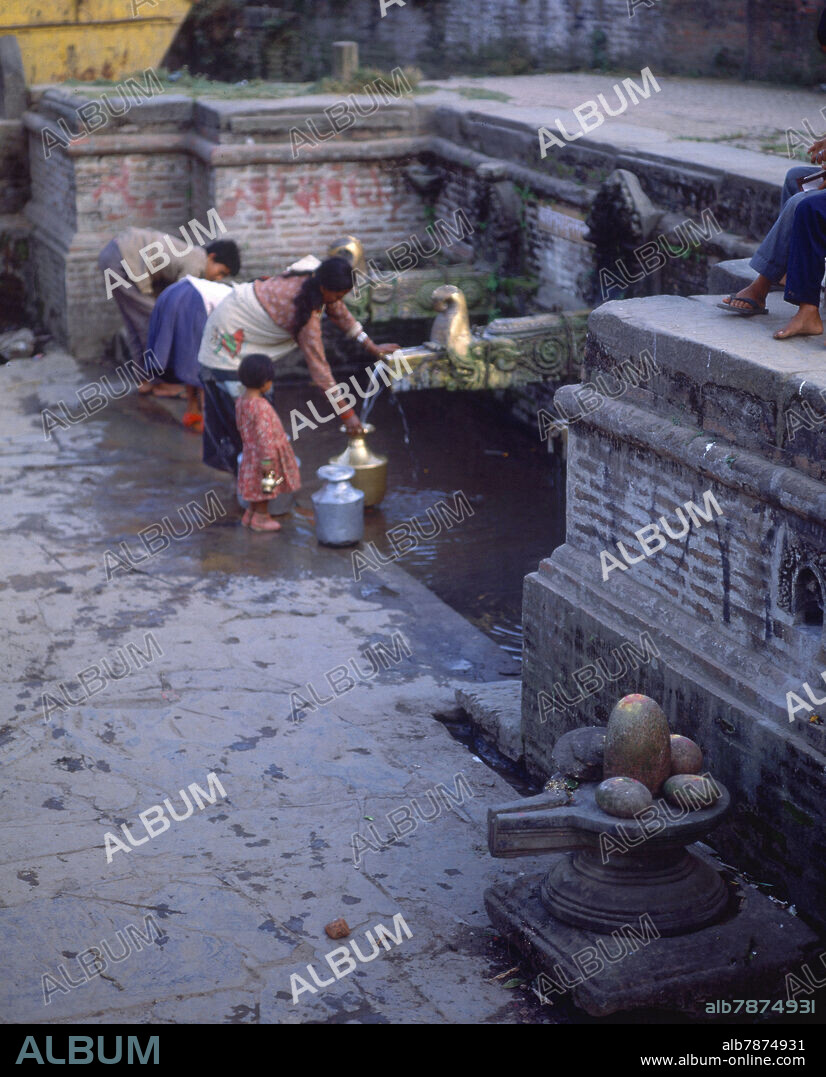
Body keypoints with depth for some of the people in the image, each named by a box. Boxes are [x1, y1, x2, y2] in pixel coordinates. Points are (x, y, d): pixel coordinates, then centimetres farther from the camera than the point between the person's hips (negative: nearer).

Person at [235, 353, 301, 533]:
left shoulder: (241, 401, -3)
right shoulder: (261, 407, -31)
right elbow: (264, 435, -29)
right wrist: (268, 460, -25)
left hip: (251, 451, 9)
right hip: (264, 453, -8)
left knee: (255, 487, 23)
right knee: (266, 486, 10)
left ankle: (250, 515, 35)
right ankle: (260, 518, 22)